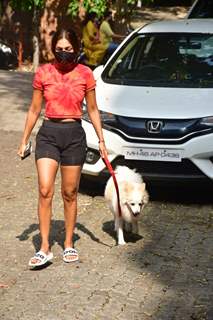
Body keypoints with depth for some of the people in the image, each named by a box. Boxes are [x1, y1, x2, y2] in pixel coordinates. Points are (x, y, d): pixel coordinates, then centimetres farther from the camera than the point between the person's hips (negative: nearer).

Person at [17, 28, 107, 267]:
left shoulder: (85, 74, 0)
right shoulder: (43, 73, 1)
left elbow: (92, 109, 9)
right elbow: (34, 109, 8)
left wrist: (101, 139, 7)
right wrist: (24, 140, 9)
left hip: (74, 134, 0)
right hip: (48, 133, 0)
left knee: (70, 193, 8)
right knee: (45, 191, -11)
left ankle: (69, 244, 22)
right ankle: (44, 248, -7)